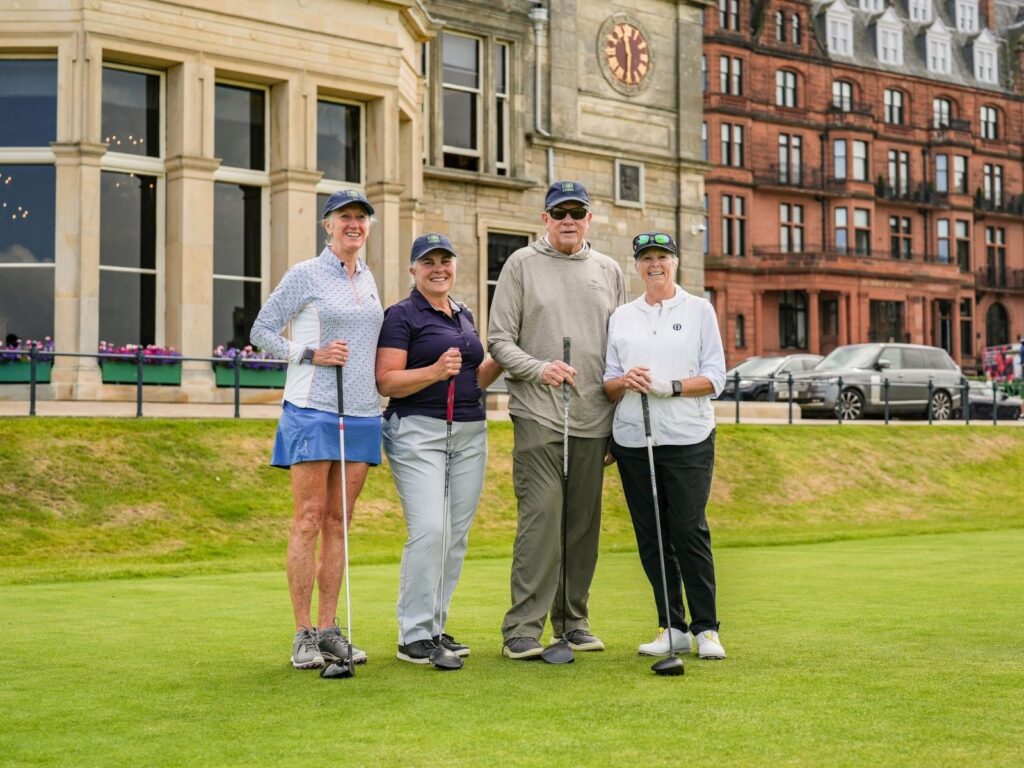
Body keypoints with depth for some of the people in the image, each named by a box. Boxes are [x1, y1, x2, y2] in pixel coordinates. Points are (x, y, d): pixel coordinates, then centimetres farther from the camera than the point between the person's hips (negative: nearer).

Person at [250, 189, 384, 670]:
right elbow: (261, 331, 0)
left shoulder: (367, 279, 16)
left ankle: (329, 631, 10)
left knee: (338, 521, 6)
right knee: (309, 519, -5)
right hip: (313, 409, -6)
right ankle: (303, 636, -1)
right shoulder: (305, 275, -2)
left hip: (361, 412, 6)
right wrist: (309, 354, -12)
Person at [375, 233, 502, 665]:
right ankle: (413, 635, -7)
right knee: (429, 529, -16)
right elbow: (386, 382, -11)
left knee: (457, 534, 5)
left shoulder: (464, 316, 19)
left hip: (470, 432, 7)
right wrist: (435, 371, -23)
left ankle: (436, 627, 14)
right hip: (419, 431, -7)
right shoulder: (401, 315, -2)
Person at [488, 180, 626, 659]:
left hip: (594, 421, 4)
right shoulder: (521, 265, 5)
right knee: (542, 517, -12)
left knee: (584, 523, 7)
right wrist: (539, 369, -17)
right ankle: (523, 628, -8)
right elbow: (499, 340, 1)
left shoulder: (609, 271, 15)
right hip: (539, 417, -4)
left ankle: (573, 621, 17)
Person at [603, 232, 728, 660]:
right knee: (651, 539, 3)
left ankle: (706, 629, 1)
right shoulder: (621, 317, 14)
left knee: (690, 533, -7)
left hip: (688, 439, -3)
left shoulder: (699, 310, 6)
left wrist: (670, 387, -15)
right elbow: (608, 384, 13)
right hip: (632, 440, 3)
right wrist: (624, 381, -9)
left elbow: (715, 377, 0)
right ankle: (673, 628, 11)